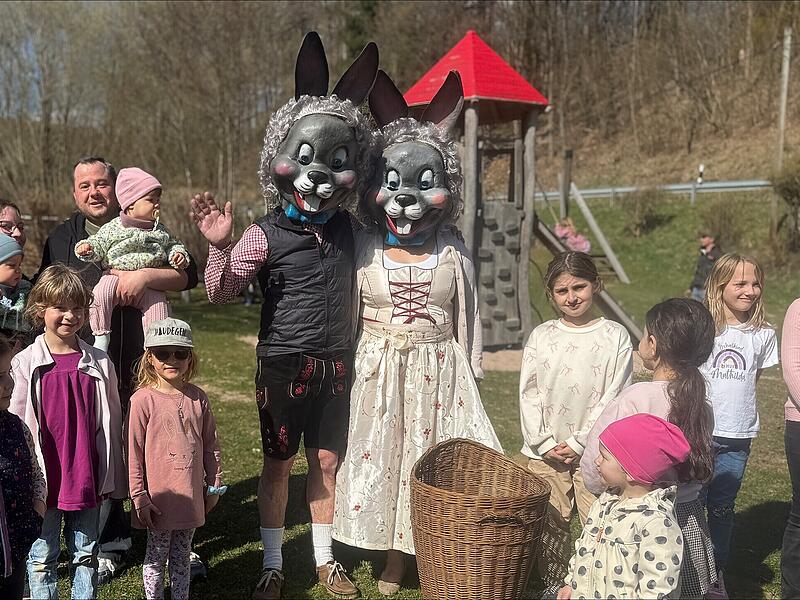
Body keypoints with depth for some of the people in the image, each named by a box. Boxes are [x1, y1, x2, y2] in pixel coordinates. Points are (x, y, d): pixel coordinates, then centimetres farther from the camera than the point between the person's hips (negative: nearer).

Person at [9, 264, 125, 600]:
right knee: (43, 557, 9)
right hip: (45, 480, -1)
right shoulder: (26, 364, -4)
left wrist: (114, 480, 6)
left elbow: (111, 424, 5)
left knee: (86, 555, 12)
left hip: (87, 479, 2)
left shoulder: (99, 363, 1)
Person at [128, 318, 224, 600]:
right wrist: (138, 496, -9)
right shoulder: (143, 400, -11)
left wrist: (214, 485, 10)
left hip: (191, 496, 4)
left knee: (182, 556, 16)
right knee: (156, 557, 10)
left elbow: (210, 445, 9)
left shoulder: (197, 398, 2)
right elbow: (134, 452, -9)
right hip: (159, 496, -4)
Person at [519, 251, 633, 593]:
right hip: (544, 452, 2)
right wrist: (544, 444, -5)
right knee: (551, 527, 10)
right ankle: (553, 587, 25)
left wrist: (579, 443, -9)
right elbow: (528, 395, 2)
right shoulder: (540, 337, 3)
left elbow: (614, 397, -6)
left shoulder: (615, 337, -3)